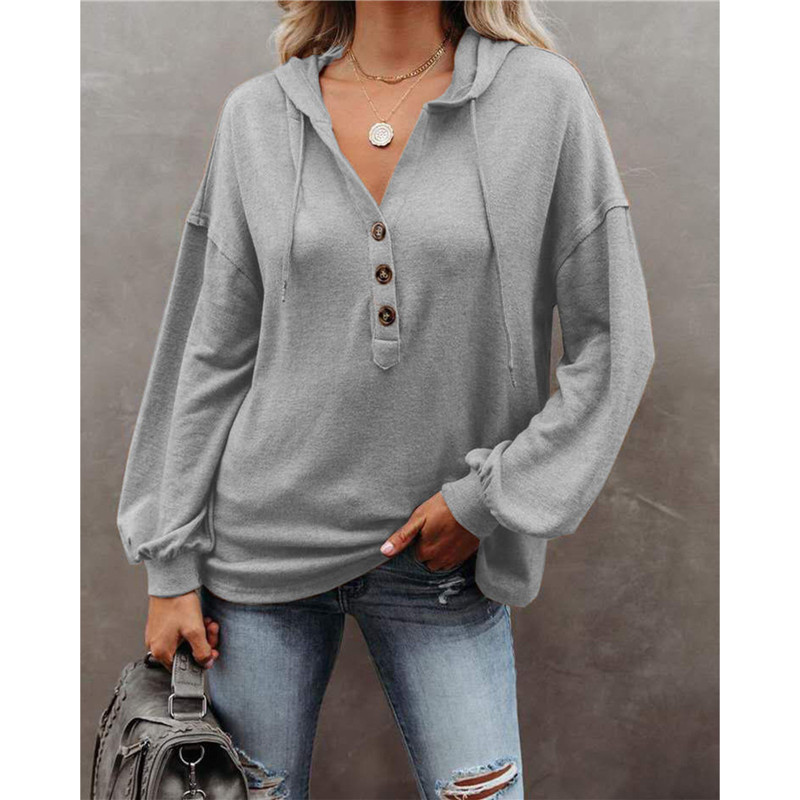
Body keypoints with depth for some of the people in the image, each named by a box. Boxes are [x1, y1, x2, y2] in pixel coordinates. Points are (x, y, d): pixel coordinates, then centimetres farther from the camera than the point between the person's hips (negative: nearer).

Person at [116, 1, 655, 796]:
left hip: (441, 559, -1)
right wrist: (172, 565, 4)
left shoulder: (544, 96, -4)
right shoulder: (256, 114, 2)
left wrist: (488, 500, -9)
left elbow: (613, 345, -4)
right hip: (263, 544, 2)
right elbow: (212, 355, 4)